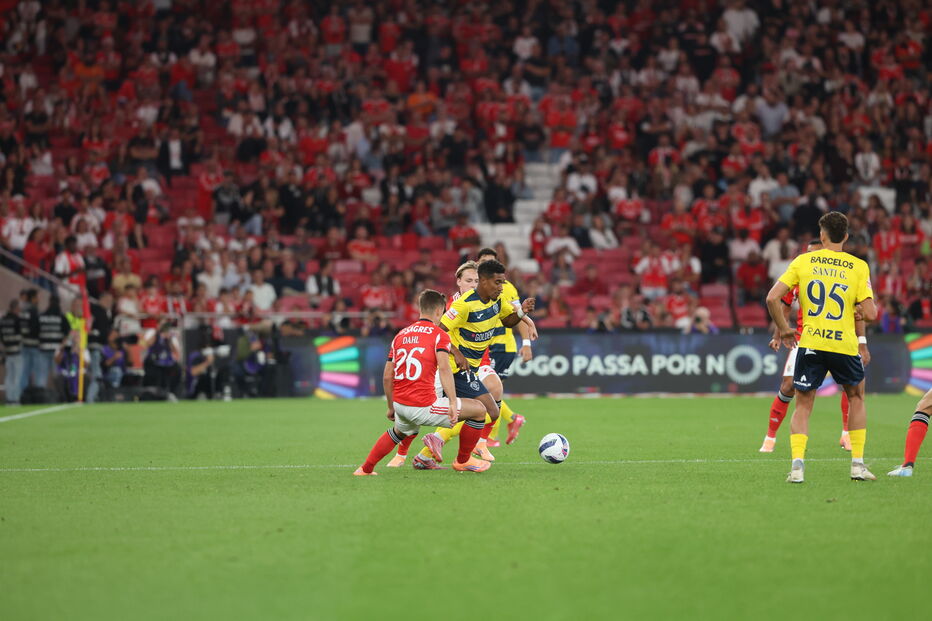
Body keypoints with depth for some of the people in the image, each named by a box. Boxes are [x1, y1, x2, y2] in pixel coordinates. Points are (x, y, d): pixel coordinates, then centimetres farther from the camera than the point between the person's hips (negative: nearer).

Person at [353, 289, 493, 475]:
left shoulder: (400, 335, 16)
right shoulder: (439, 335, -2)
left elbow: (387, 377, 16)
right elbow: (444, 368, -18)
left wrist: (391, 407, 27)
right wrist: (453, 404, -23)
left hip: (400, 404, 7)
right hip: (423, 407, -7)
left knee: (398, 432, 41)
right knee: (478, 409, 8)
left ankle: (366, 469, 39)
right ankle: (462, 461, 20)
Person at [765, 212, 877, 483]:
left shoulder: (803, 261, 3)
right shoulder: (858, 266, 0)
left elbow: (772, 298, -3)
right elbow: (870, 314, -5)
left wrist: (784, 329, 10)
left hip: (810, 343, 0)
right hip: (845, 344, 0)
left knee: (803, 407, 11)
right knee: (856, 398, 23)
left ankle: (797, 464, -8)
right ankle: (857, 464, 17)